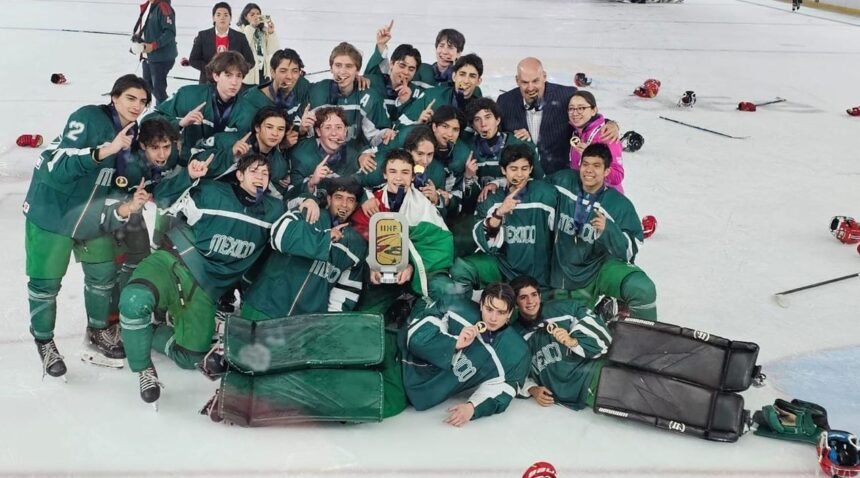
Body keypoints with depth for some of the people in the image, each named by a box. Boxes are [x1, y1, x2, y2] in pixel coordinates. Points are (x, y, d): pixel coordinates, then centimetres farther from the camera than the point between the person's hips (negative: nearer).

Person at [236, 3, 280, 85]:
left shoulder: (264, 31, 11)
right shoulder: (241, 31, 2)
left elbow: (273, 51, 4)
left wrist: (271, 33, -9)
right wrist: (251, 27, -15)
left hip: (264, 72, 4)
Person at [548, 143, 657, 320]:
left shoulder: (620, 205, -14)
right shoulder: (562, 182, -9)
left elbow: (629, 250, -16)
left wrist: (607, 229, -31)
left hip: (603, 267, -3)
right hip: (565, 276, 3)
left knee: (643, 289, -29)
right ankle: (600, 305, 34)